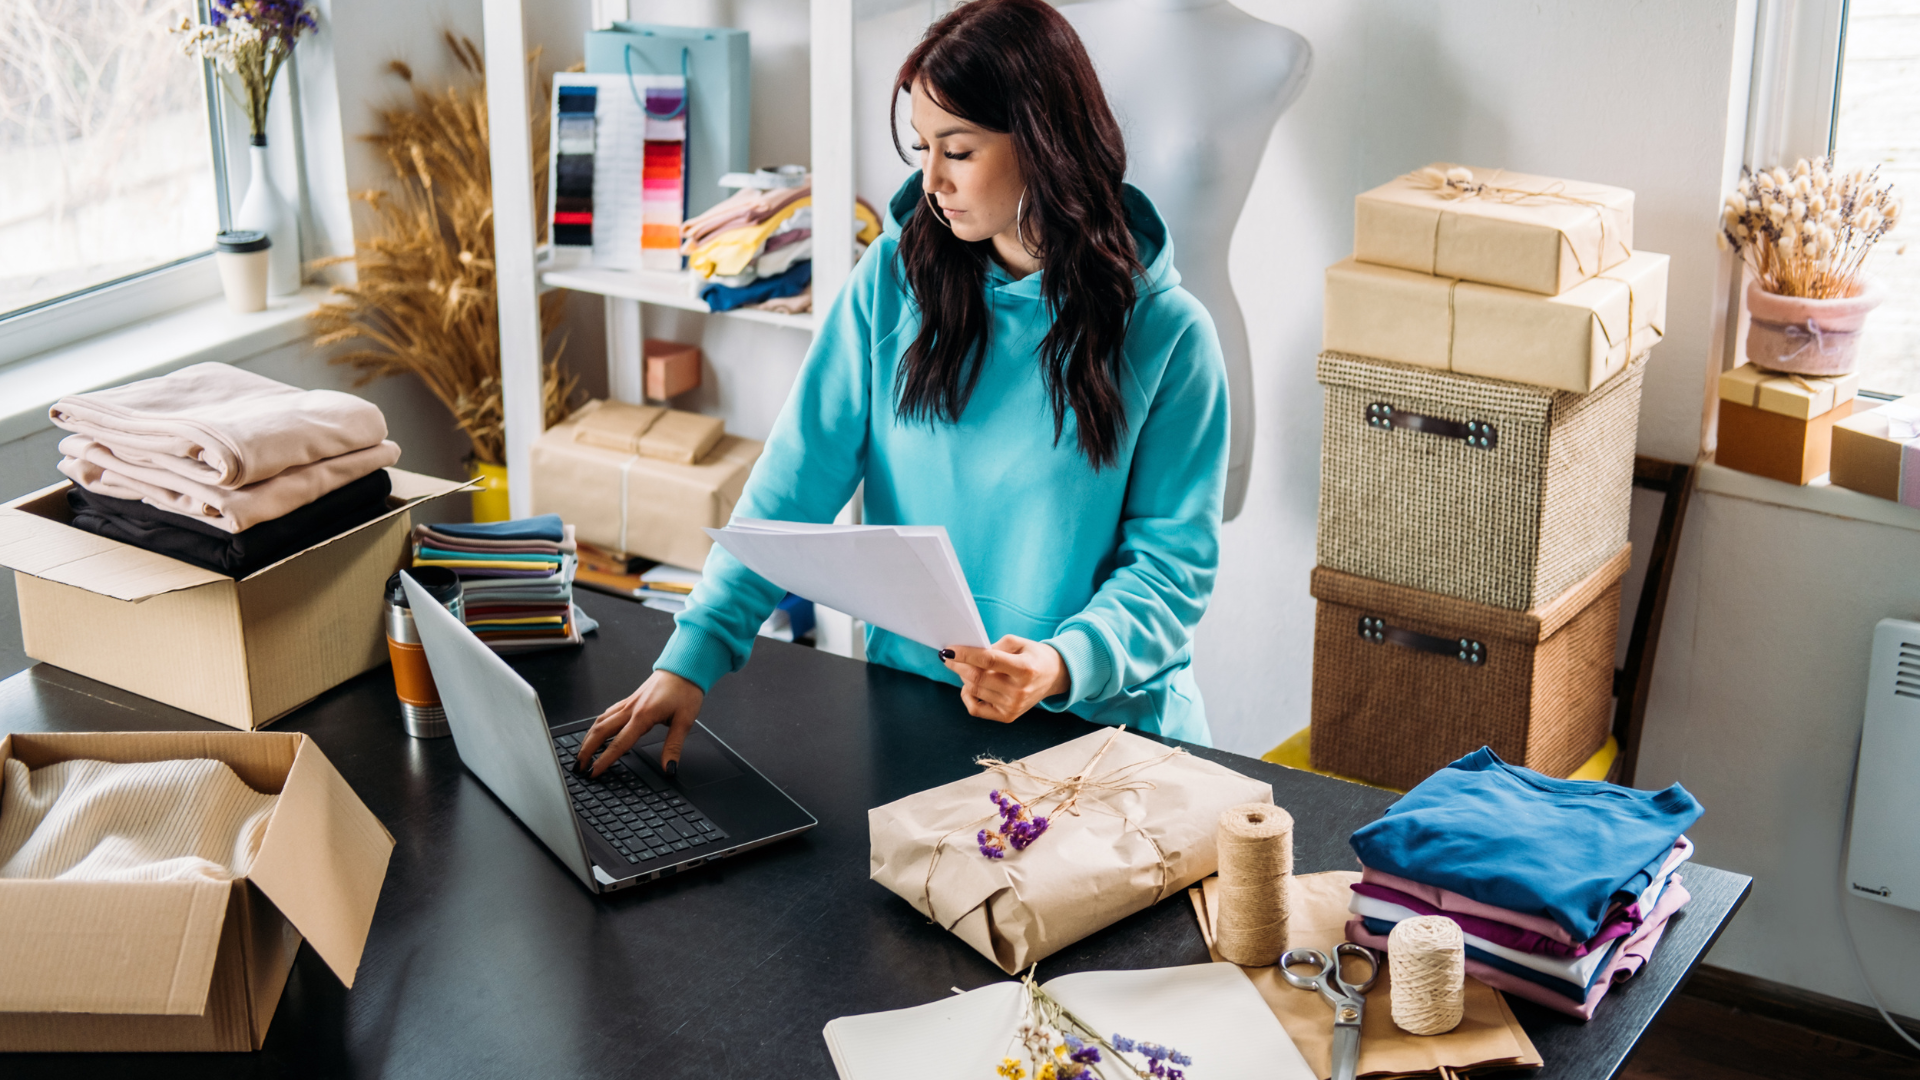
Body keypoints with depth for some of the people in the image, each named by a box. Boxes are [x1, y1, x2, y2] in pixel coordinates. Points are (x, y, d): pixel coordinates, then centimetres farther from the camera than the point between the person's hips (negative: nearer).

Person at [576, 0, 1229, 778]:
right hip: (911, 705, 2)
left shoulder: (1166, 334, -6)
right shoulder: (893, 281, 1)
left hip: (1102, 722, -1)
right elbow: (794, 483, -2)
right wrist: (693, 655, -13)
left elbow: (1175, 560, -6)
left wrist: (1065, 665, -25)